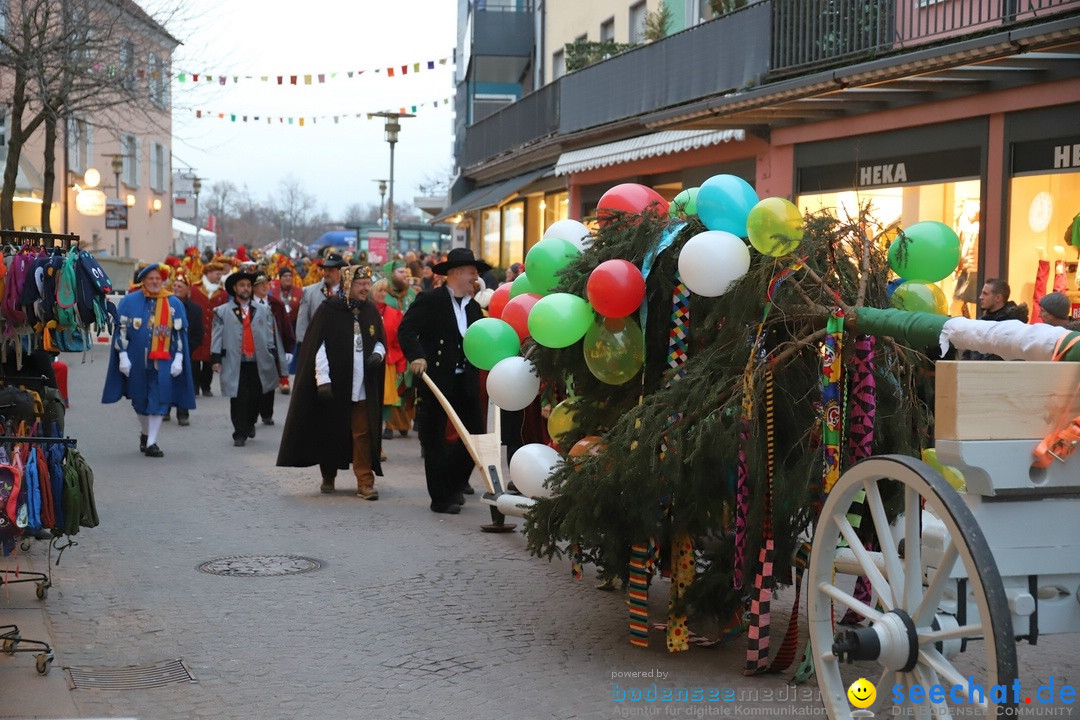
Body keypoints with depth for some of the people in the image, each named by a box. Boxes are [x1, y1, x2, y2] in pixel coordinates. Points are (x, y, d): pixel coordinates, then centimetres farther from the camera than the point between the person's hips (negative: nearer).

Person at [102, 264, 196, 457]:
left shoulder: (174, 304, 3)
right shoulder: (129, 301, 1)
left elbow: (180, 333, 4)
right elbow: (121, 329, 1)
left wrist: (178, 359, -2)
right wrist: (123, 356, -4)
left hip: (163, 362, -1)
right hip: (137, 361, 1)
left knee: (159, 401, -7)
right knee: (140, 400, 12)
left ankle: (151, 442, -3)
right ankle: (144, 433, 34)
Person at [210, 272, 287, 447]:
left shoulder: (263, 311, 14)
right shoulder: (223, 312, 7)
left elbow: (270, 336, 12)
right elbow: (217, 336, 2)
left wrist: (274, 358, 8)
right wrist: (216, 359, -5)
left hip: (259, 363, 2)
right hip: (234, 363, -2)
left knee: (256, 397, 5)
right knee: (238, 399, -5)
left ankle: (250, 422, 32)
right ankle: (240, 434, 4)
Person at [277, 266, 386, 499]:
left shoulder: (371, 311, 7)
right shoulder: (328, 311, -6)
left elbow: (380, 340, 19)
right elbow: (318, 347, -8)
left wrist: (377, 354, -4)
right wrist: (323, 381, -15)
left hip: (362, 387, 3)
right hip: (333, 386, -3)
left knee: (363, 434, -3)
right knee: (330, 433, 9)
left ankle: (365, 481, 0)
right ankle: (328, 478, 24)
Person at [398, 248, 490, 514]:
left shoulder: (474, 307, 15)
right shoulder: (429, 300, -6)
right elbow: (406, 330, -15)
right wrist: (416, 356, -28)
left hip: (466, 383, 6)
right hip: (435, 379, -6)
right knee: (434, 439, 2)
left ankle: (454, 483, 26)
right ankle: (440, 497, 10)